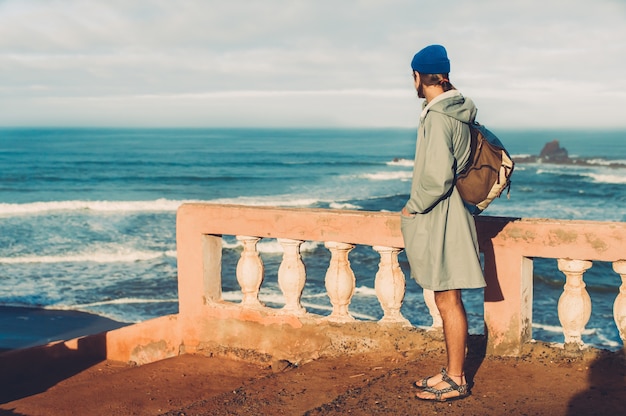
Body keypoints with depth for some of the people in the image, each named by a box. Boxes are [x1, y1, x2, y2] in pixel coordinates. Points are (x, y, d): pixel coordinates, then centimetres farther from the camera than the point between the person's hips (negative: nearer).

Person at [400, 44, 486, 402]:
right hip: (448, 215, 10)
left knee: (448, 301, -1)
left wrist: (414, 207, -12)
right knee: (448, 301, 16)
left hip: (441, 219, -10)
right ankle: (452, 371, 26)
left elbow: (438, 175, -25)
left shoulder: (437, 116, -19)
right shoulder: (459, 110, 10)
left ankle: (456, 381, 8)